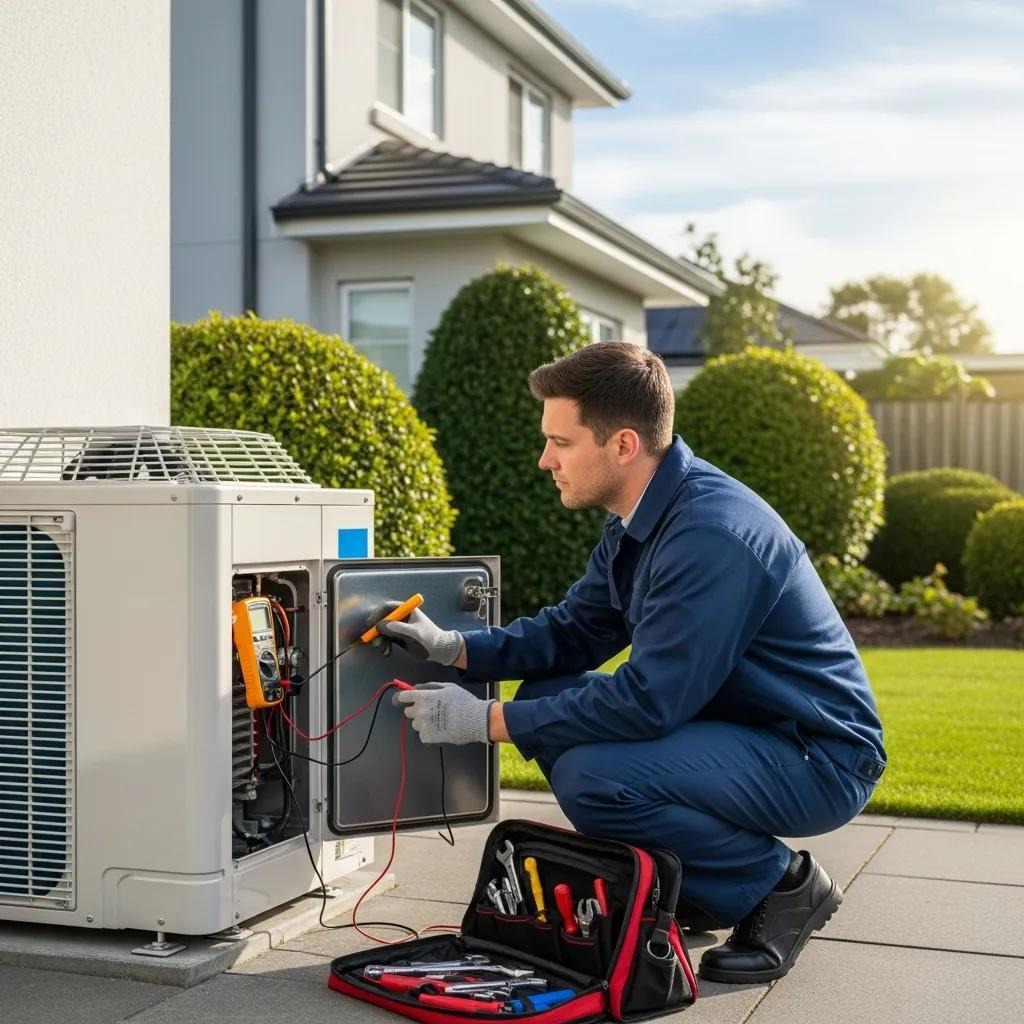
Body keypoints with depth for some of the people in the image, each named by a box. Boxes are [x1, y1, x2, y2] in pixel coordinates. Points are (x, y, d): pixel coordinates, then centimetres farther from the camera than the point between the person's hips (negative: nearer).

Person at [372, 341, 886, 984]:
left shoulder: (711, 533, -28)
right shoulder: (643, 518, 3)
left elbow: (649, 701, -28)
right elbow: (573, 631, 12)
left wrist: (487, 722, -22)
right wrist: (454, 649, -3)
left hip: (821, 759, -10)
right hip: (737, 726, 10)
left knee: (592, 778, -27)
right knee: (546, 699, 3)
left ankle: (782, 886, -4)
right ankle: (698, 886, 11)